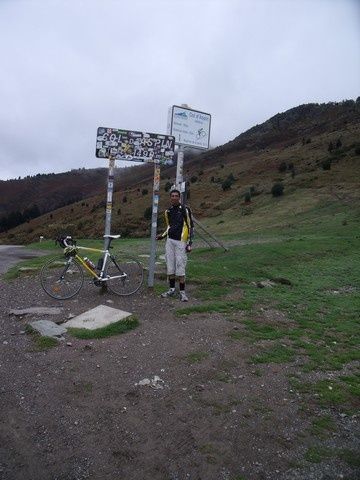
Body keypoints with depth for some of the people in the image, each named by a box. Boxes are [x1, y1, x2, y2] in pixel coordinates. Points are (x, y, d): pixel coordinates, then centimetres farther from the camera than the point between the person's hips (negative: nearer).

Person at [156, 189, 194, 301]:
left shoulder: (185, 210, -6)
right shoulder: (168, 211, 11)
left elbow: (190, 226, -6)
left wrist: (190, 243, -10)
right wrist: (162, 235, 8)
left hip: (180, 241, -6)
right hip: (170, 241, 6)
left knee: (180, 268, -6)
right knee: (170, 266, 8)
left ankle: (182, 292, 3)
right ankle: (172, 290, 20)